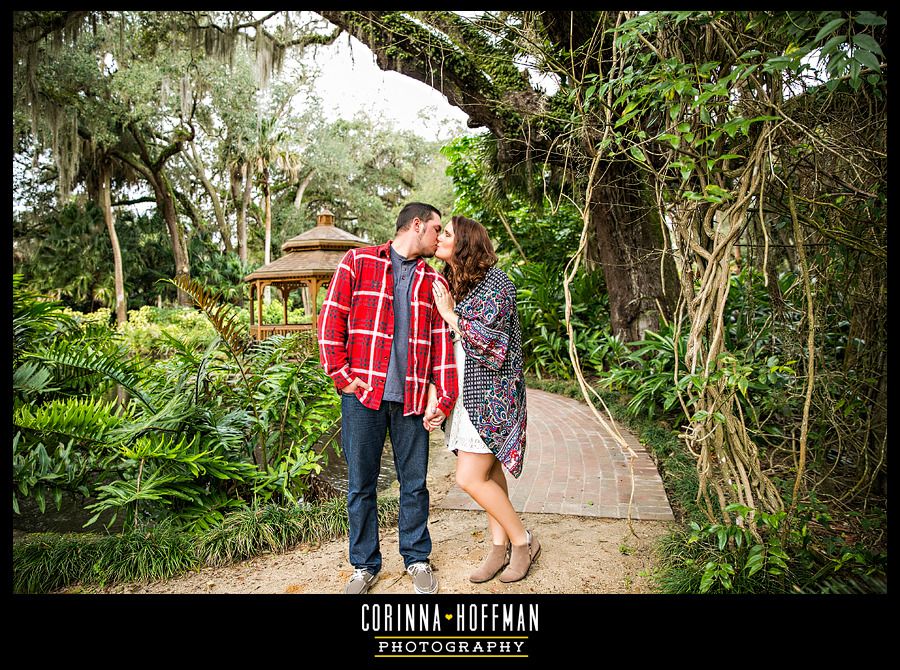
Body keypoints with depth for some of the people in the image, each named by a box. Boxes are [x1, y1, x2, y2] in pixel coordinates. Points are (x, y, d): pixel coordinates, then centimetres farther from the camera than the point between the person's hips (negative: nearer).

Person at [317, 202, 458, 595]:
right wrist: (341, 375, -6)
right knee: (361, 485, 8)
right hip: (363, 392, -2)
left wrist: (445, 395, 0)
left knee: (414, 484, 10)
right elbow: (331, 318, 0)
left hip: (411, 397, 3)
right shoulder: (358, 262, 4)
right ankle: (364, 565, 24)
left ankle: (417, 559, 29)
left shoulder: (434, 281, 13)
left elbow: (442, 339, 8)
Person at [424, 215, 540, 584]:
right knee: (488, 472, 12)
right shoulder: (447, 286, 12)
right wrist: (433, 393, -1)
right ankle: (499, 547, 25)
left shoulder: (496, 283, -11)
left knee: (470, 477, -8)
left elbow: (488, 343, -18)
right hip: (461, 392, 7)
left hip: (491, 394, -7)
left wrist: (451, 314, -10)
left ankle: (522, 541, 11)